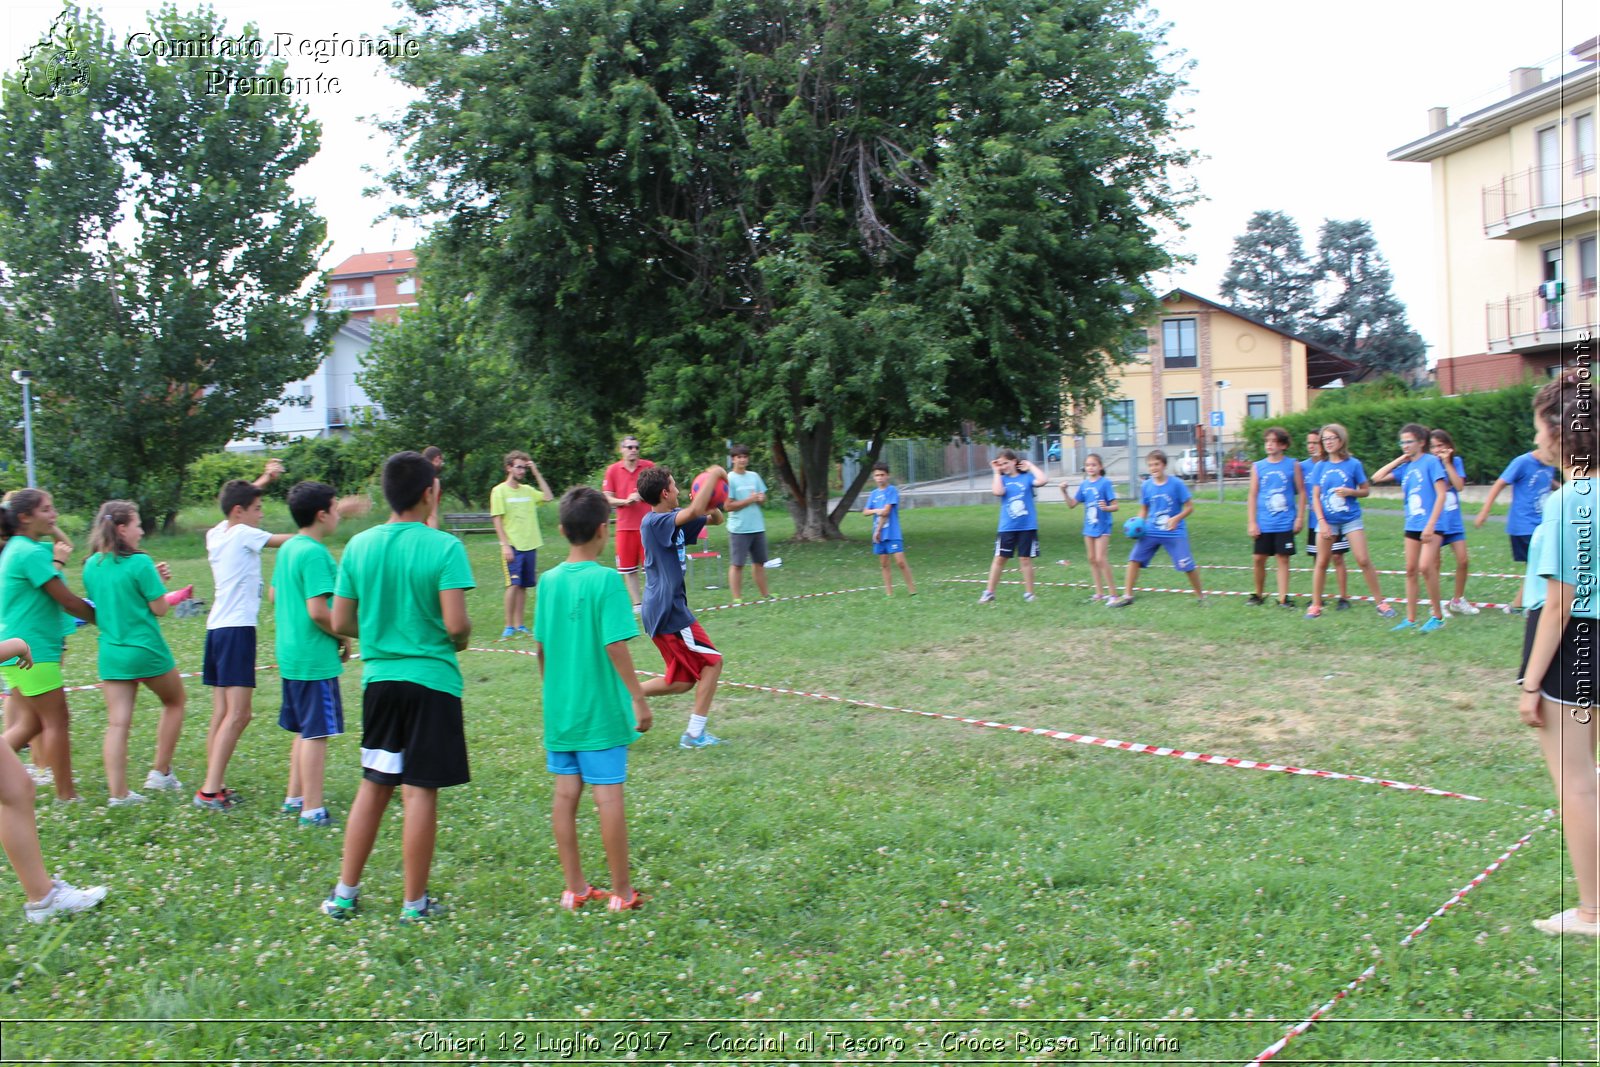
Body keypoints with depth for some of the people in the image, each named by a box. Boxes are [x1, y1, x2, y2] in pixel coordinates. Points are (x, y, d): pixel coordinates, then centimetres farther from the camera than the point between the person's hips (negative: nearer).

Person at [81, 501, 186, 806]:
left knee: (117, 722, 4)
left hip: (110, 653, 5)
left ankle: (118, 792, 2)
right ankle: (160, 772, 17)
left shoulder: (92, 566, 6)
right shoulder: (139, 563, -15)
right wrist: (159, 582, 5)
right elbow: (160, 609, -12)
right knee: (174, 702, 18)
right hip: (146, 650, -5)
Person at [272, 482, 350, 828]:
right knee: (316, 734, -3)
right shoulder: (314, 553, -18)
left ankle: (295, 798, 27)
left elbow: (275, 596, 20)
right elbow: (318, 611, -23)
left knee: (304, 730, 19)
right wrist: (343, 637, -9)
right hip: (316, 657, -10)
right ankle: (312, 810, 1)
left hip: (291, 653, 10)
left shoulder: (288, 548, 10)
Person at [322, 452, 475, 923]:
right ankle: (415, 903, 10)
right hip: (432, 679, -5)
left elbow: (340, 623, 5)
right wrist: (460, 639, 3)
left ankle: (345, 893, 22)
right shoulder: (444, 547, -12)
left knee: (373, 785, 16)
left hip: (379, 678, 5)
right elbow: (456, 624, -19)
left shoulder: (359, 546, 3)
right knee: (420, 791, 2)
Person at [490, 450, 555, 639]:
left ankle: (520, 625, 12)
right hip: (513, 546, -5)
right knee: (513, 584, -9)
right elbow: (497, 520, -6)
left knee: (523, 586, 7)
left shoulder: (527, 490, 13)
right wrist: (505, 545, -15)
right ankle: (509, 626, -2)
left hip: (530, 545, 5)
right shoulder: (499, 491, -2)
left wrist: (536, 473, 4)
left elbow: (548, 497, 4)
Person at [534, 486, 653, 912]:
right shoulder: (606, 580, -14)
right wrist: (639, 699, -12)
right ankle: (621, 891, 9)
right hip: (601, 710, -6)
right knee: (608, 797, 1)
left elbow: (540, 646, 9)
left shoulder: (550, 580, 3)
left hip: (559, 708, 6)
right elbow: (616, 646, -18)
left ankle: (574, 888, 20)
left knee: (565, 794, 10)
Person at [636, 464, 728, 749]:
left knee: (683, 680, 13)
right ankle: (695, 734, 1)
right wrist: (713, 475, -24)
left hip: (669, 609, 10)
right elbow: (694, 511, -35)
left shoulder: (674, 518, 10)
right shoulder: (654, 522, -18)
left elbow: (715, 519, 18)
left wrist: (711, 504, -4)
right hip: (668, 610, -10)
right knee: (712, 661, -3)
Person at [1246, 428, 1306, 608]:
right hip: (1263, 524, 2)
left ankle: (1283, 598, 8)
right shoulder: (1257, 467, 4)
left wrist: (1300, 517, -3)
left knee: (1283, 559, 2)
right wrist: (1252, 522, 0)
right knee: (1258, 559, 4)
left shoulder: (1293, 465, 0)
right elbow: (1253, 495, 5)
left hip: (1285, 523, -2)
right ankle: (1259, 594, 22)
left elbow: (1301, 492, 3)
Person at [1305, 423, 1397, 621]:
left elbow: (1366, 490, 4)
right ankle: (1315, 605, 13)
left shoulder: (1353, 464, -2)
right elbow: (1315, 496, 1)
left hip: (1351, 519, -2)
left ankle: (1381, 602, 5)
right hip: (1327, 521, 2)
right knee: (1322, 562, 4)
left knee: (1363, 560, -5)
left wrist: (1350, 491, -16)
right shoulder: (1321, 466, 2)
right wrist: (1322, 521, -8)